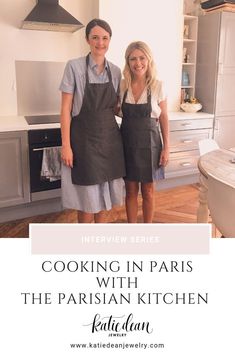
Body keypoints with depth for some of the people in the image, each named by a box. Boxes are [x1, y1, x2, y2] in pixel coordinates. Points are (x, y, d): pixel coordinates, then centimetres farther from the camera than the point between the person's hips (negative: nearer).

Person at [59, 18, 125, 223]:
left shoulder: (115, 71, 5)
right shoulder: (74, 67, -8)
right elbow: (65, 108, -9)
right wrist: (66, 144, -13)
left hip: (109, 137, 4)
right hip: (84, 137, -4)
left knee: (104, 189, 13)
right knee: (87, 193, 3)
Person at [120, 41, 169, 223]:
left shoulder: (157, 86, -6)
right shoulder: (122, 85, 0)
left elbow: (164, 118, -2)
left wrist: (166, 147, -5)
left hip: (149, 142, -2)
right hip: (128, 142, 2)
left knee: (148, 191, 10)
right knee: (131, 191, 10)